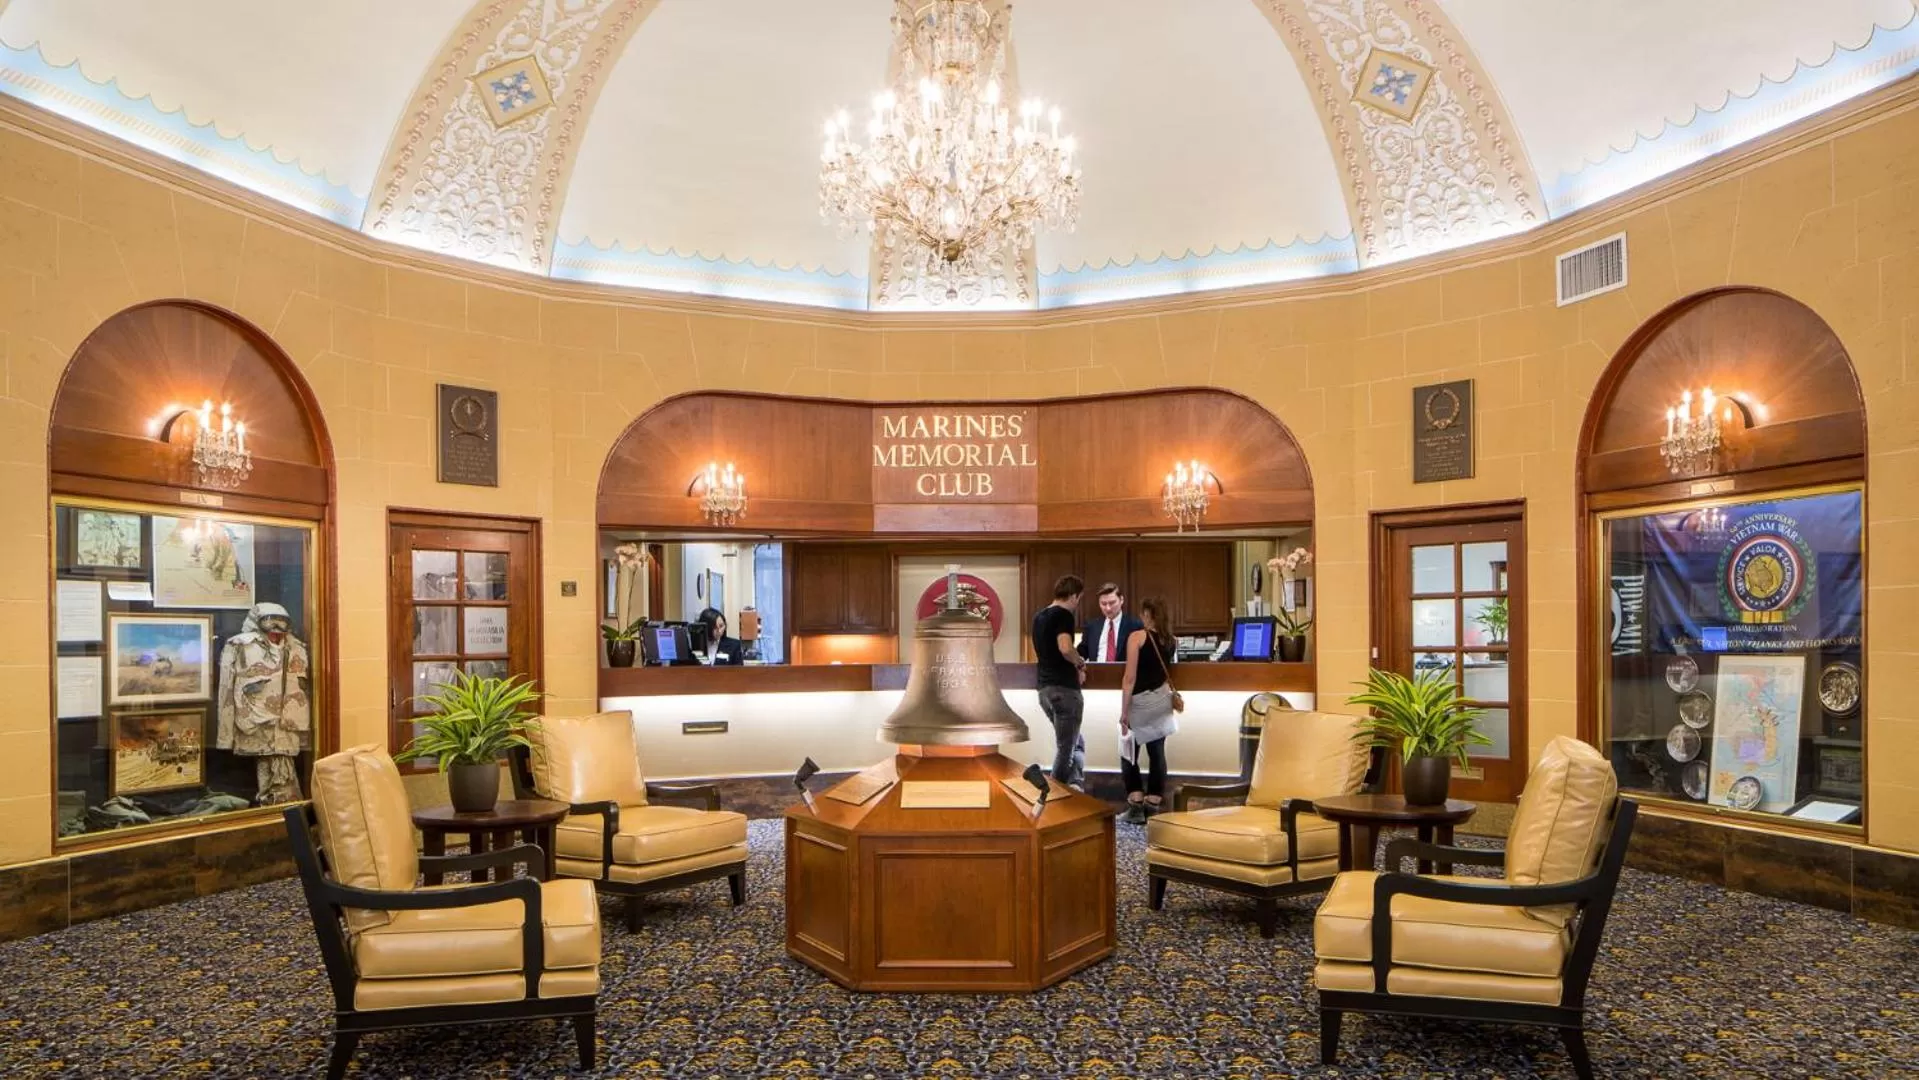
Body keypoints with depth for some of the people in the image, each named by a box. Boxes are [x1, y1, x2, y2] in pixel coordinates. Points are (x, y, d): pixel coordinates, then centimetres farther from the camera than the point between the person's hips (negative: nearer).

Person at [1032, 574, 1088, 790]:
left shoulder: (1039, 616, 14)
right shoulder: (1063, 615, -12)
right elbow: (1065, 648, -28)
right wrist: (1080, 662, -8)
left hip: (1045, 687, 8)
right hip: (1064, 688, -8)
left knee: (1076, 743, 20)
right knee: (1065, 748, 2)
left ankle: (1075, 785, 11)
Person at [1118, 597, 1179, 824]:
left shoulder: (1137, 636, -13)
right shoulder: (1169, 639, 5)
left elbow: (1130, 678, -16)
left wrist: (1124, 711, -13)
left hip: (1141, 703, -6)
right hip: (1161, 700, 6)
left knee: (1129, 754, 7)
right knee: (1157, 753, 8)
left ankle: (1136, 806, 4)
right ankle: (1152, 807, 10)